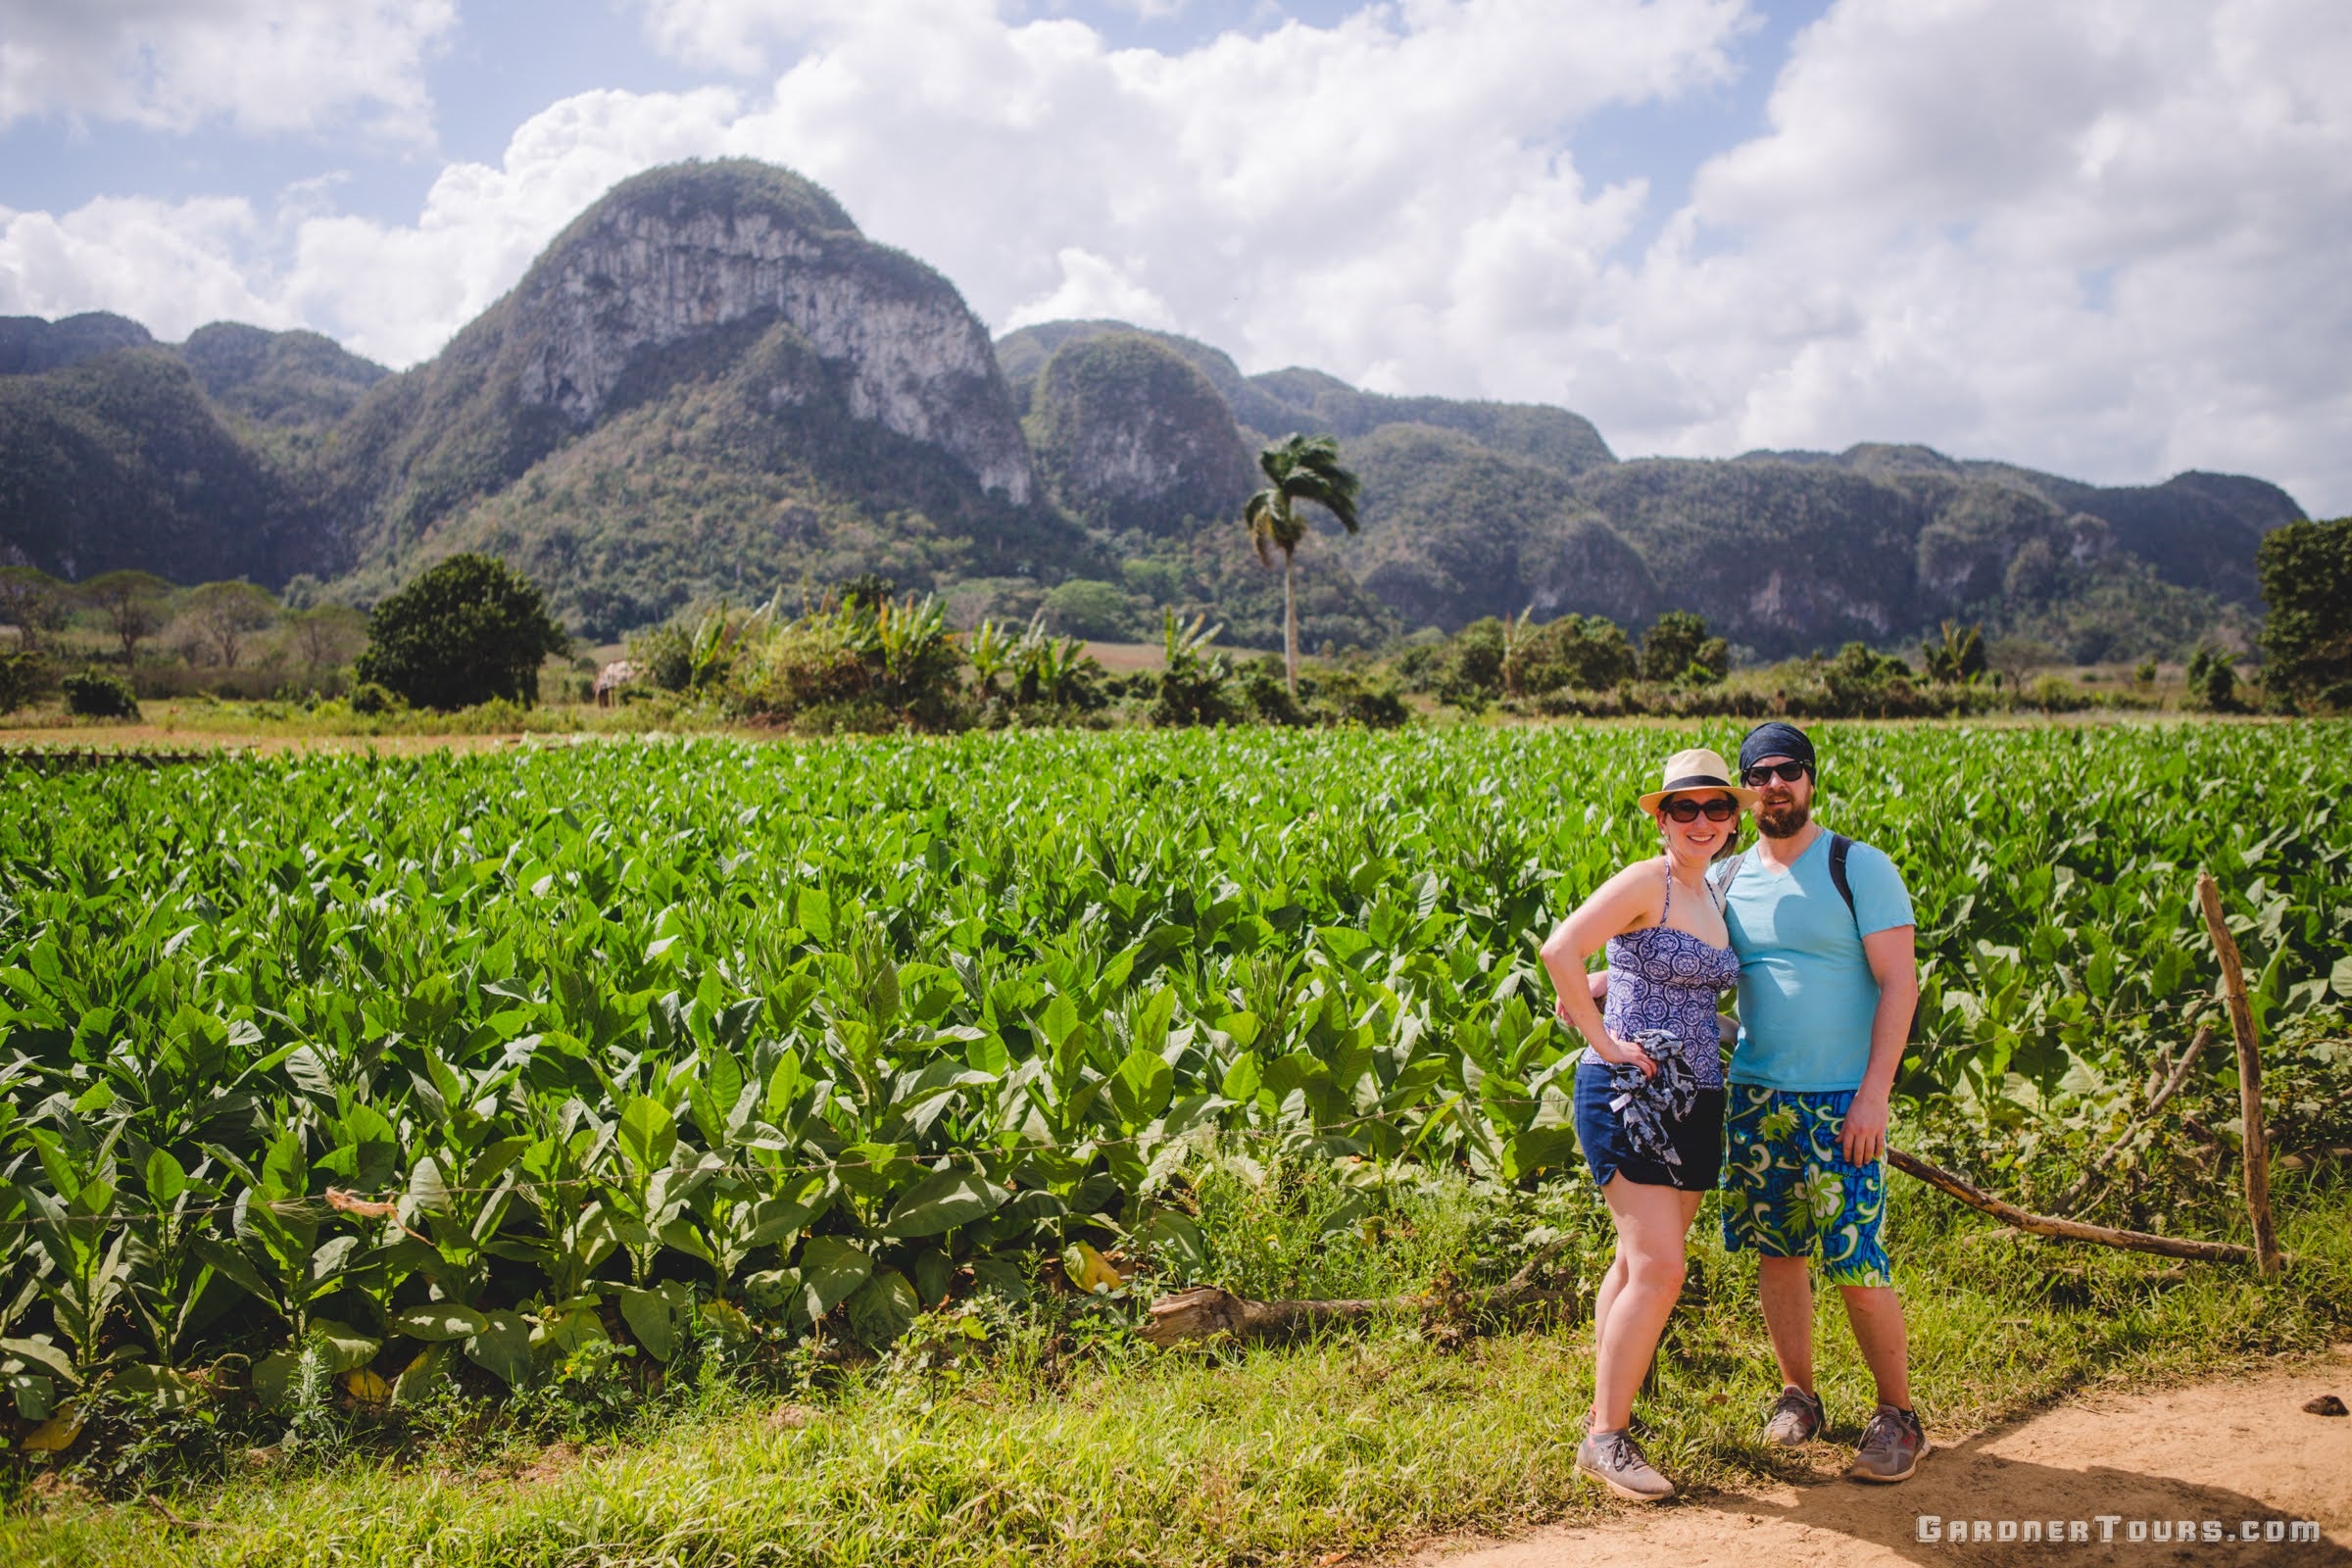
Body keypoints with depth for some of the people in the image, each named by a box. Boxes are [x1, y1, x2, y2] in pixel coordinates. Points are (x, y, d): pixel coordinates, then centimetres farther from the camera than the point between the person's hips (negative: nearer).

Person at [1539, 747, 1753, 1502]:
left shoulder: (1714, 897, 14)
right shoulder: (1646, 881, -12)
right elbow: (1560, 949, -25)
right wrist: (1605, 1041, -20)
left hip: (1693, 1101, 8)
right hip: (1628, 1096, -8)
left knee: (1639, 1265, 14)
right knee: (1658, 1269, -11)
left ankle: (1608, 1406, 26)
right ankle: (1605, 1438, -1)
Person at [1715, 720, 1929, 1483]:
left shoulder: (1860, 868, -5)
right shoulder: (1726, 879, 8)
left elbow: (1899, 983, -8)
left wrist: (1874, 1093, -15)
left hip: (1841, 1099, -4)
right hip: (1755, 1095, 4)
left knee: (1855, 1264, -4)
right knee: (1776, 1250, 10)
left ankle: (1897, 1414, 14)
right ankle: (1797, 1394, 28)